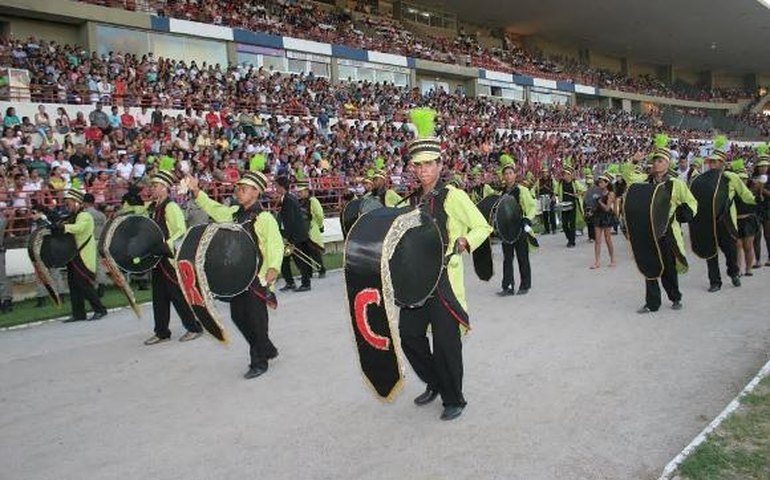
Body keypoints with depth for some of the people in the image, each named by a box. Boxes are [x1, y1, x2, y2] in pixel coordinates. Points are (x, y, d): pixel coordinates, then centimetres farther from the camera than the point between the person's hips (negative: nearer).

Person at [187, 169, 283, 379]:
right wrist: (196, 191, 12)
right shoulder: (234, 212, 9)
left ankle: (259, 362, 15)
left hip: (257, 277, -8)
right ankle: (266, 349, 32)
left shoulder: (264, 218, -15)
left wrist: (273, 268, -34)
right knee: (238, 316, 14)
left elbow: (276, 245, -20)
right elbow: (214, 208, 22)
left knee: (256, 319, -1)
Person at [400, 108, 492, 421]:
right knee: (409, 333, 8)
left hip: (445, 279, -6)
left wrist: (463, 242, -21)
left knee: (445, 340, -1)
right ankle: (434, 383, 33)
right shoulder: (413, 199, 10)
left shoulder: (453, 196, -9)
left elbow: (483, 227, -6)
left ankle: (454, 400, 20)